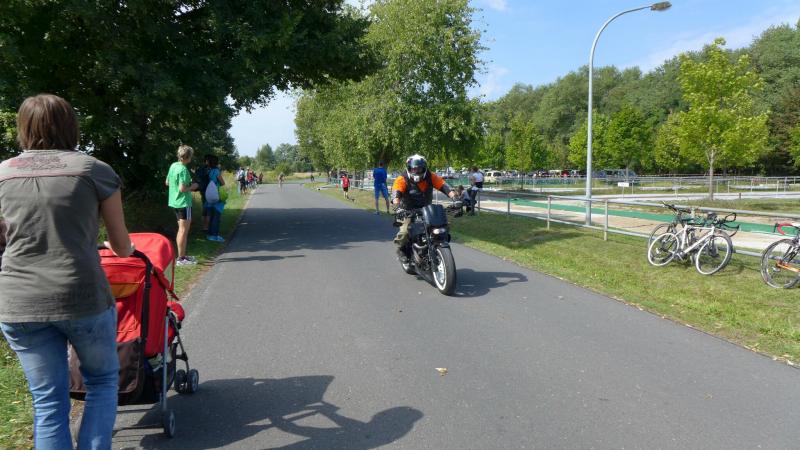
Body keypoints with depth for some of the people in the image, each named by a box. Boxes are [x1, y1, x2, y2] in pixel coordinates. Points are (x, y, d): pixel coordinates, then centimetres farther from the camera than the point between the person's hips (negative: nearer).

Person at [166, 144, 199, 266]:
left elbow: (167, 182, 16)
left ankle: (182, 255, 26)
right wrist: (192, 187, -5)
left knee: (181, 229, 18)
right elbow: (182, 189, -23)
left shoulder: (173, 165, 7)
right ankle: (181, 259, 1)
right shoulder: (183, 169, -19)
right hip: (183, 202, -9)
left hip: (174, 202, 9)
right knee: (184, 230, -3)